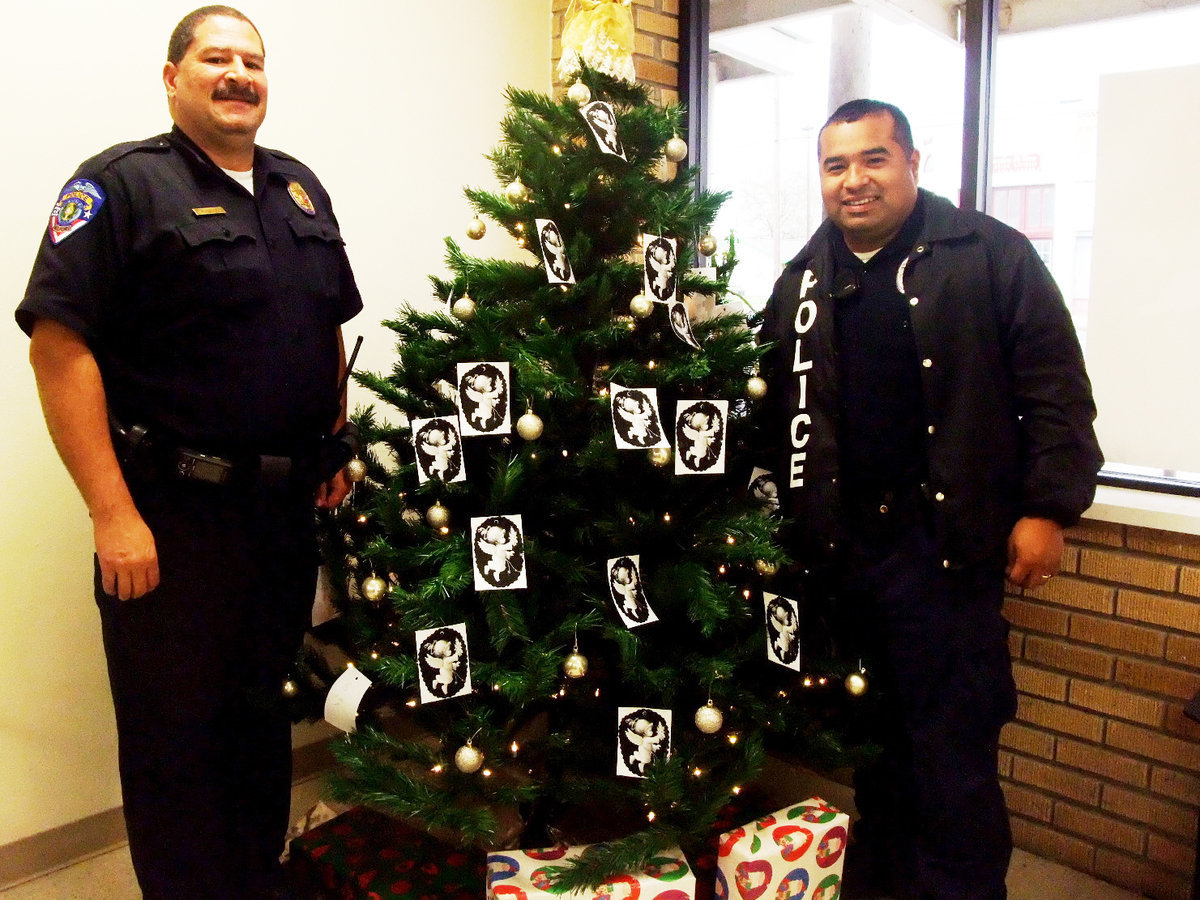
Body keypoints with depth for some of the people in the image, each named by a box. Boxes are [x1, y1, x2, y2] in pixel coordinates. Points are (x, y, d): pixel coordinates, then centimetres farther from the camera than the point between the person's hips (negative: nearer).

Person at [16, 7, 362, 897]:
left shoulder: (300, 188, 14)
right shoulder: (122, 184, -7)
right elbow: (59, 346, -15)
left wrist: (336, 451, 12)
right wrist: (112, 513, -20)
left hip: (289, 509, 6)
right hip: (171, 517, -6)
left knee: (265, 720, 19)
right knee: (175, 740, 8)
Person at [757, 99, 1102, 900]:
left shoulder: (990, 256, -4)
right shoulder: (802, 282, 10)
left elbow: (1057, 392, -6)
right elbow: (774, 412, 10)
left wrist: (1047, 507, -9)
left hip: (947, 543, -5)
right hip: (839, 547, 5)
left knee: (951, 745, 2)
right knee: (871, 739, 19)